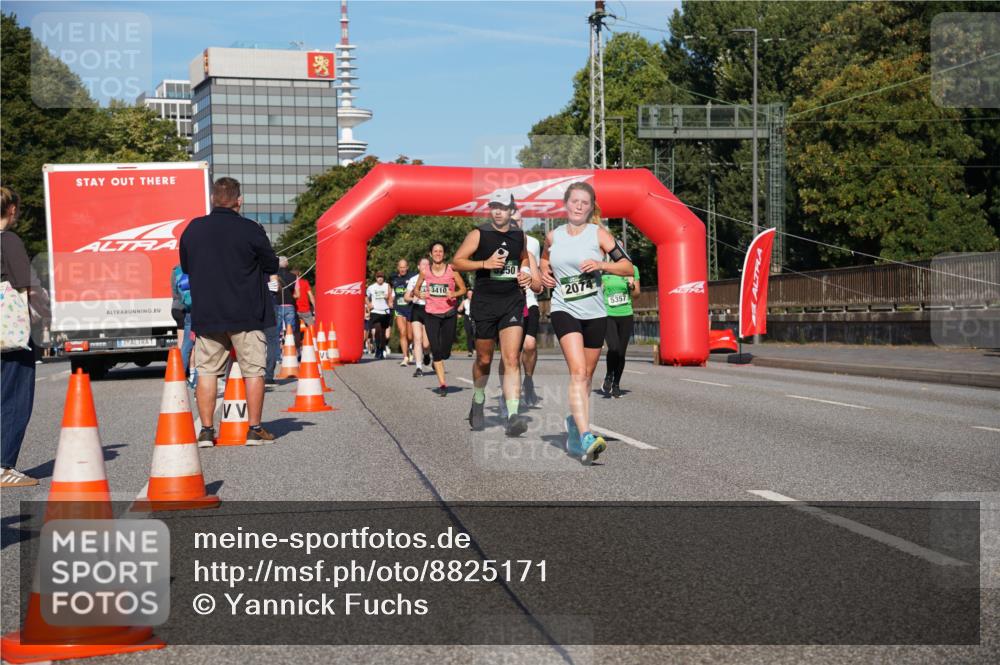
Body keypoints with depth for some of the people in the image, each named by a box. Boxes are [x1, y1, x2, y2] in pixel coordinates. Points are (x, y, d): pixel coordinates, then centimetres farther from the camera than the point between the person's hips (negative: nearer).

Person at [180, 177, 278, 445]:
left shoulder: (192, 229, 2)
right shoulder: (250, 229, -10)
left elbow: (185, 267, 14)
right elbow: (271, 266, 1)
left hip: (205, 315, 3)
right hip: (246, 314, -3)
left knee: (207, 371, 8)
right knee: (253, 370, 5)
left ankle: (206, 430, 6)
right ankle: (254, 429, 6)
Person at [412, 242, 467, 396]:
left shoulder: (451, 270, -4)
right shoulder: (425, 272, 1)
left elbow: (463, 289, 3)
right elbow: (416, 288, 16)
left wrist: (454, 294, -16)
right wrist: (420, 294, -6)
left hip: (449, 313, 0)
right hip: (431, 314, 0)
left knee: (446, 350, 3)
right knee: (436, 350, -9)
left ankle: (438, 363, 39)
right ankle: (442, 383, -5)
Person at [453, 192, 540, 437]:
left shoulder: (519, 236, 9)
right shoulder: (479, 234, -2)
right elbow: (457, 261, -4)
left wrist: (528, 276, 10)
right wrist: (486, 263, -15)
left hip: (512, 302, 2)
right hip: (485, 303, -1)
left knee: (512, 359, -12)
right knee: (484, 359, 10)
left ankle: (512, 416, -20)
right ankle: (478, 403, 37)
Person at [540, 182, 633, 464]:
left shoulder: (598, 234, 0)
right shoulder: (553, 236, 7)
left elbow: (628, 266, -1)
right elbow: (545, 258, 29)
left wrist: (601, 264, -17)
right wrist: (545, 273, 8)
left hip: (595, 313, 1)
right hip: (564, 310, -1)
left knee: (586, 377, 10)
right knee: (578, 372, -19)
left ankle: (575, 420, 36)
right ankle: (585, 437, -29)